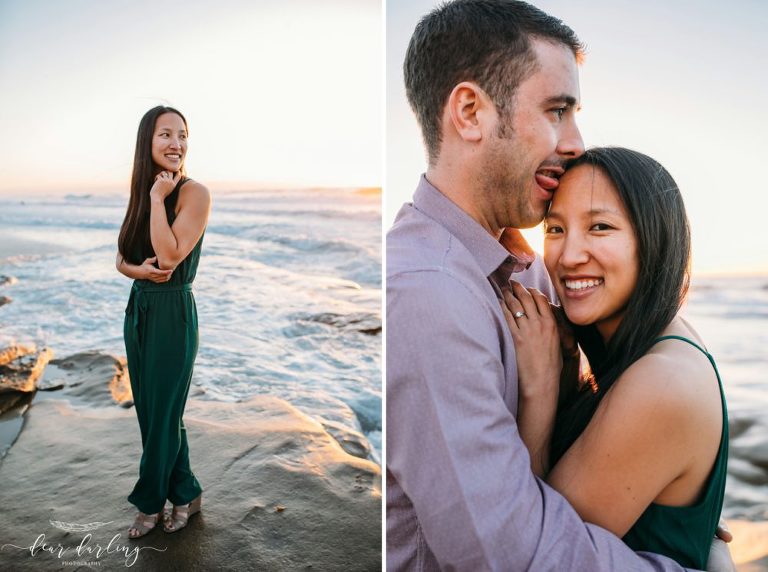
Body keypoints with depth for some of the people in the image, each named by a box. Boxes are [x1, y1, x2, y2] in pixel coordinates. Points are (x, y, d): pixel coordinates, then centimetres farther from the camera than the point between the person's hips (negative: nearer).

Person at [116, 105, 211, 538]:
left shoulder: (195, 193, -12)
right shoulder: (140, 195, 9)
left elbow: (169, 257, -21)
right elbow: (121, 259, 10)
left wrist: (158, 197, -17)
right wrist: (138, 270, -12)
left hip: (173, 312, -7)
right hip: (138, 308, 7)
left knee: (162, 413, 7)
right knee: (150, 411, 14)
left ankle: (151, 502, 29)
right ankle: (185, 494, 31)